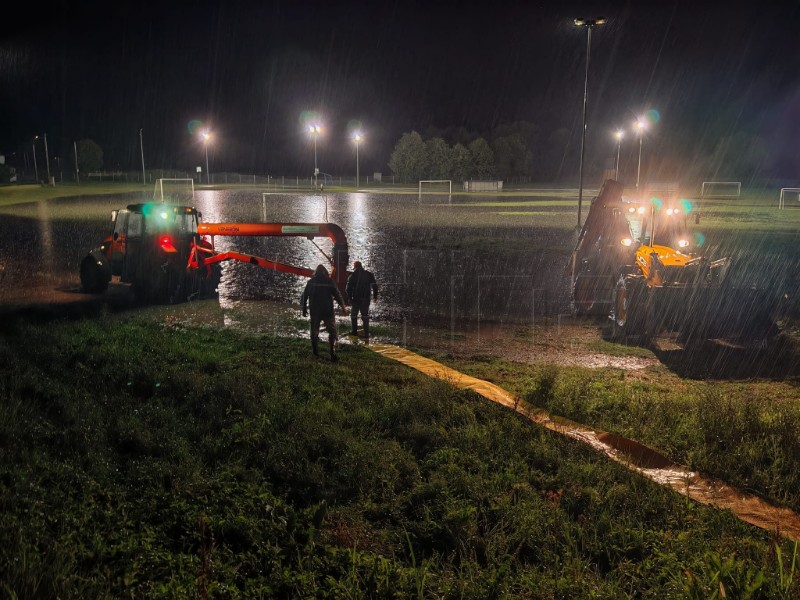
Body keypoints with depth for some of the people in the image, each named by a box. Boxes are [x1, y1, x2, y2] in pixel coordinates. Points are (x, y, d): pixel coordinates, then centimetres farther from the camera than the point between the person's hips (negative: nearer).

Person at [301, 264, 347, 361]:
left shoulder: (311, 282, 1)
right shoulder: (329, 282, -7)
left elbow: (304, 296, 4)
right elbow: (337, 295, -6)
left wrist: (304, 309, 13)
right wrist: (343, 307, 4)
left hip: (315, 312, 2)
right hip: (328, 311, -2)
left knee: (314, 332, 16)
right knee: (332, 332, 4)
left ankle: (315, 352, 21)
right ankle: (332, 353, -9)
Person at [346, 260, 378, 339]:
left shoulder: (353, 275, -4)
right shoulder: (369, 274, 3)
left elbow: (348, 288, -6)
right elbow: (374, 286, 2)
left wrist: (350, 298, 1)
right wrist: (375, 295, 11)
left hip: (356, 298, -2)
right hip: (366, 299, 2)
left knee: (354, 314, 16)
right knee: (365, 316, 8)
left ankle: (355, 331, 16)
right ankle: (366, 334, 4)